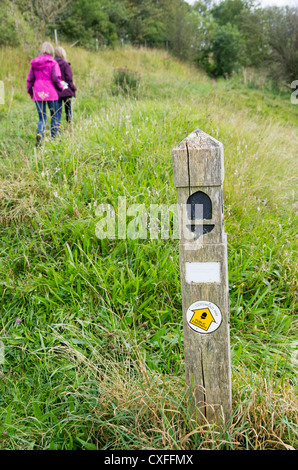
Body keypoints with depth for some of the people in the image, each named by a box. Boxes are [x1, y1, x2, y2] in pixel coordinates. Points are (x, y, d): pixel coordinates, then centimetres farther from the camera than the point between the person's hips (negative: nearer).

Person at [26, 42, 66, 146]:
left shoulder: (34, 63, 8)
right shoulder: (53, 63, -5)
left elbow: (29, 79, 9)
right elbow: (56, 78, -11)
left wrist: (30, 92, 19)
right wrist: (61, 87, 7)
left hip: (38, 94, 3)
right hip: (51, 93, -3)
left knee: (42, 118, 7)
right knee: (54, 116, 13)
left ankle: (39, 133, -21)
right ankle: (54, 137, 16)